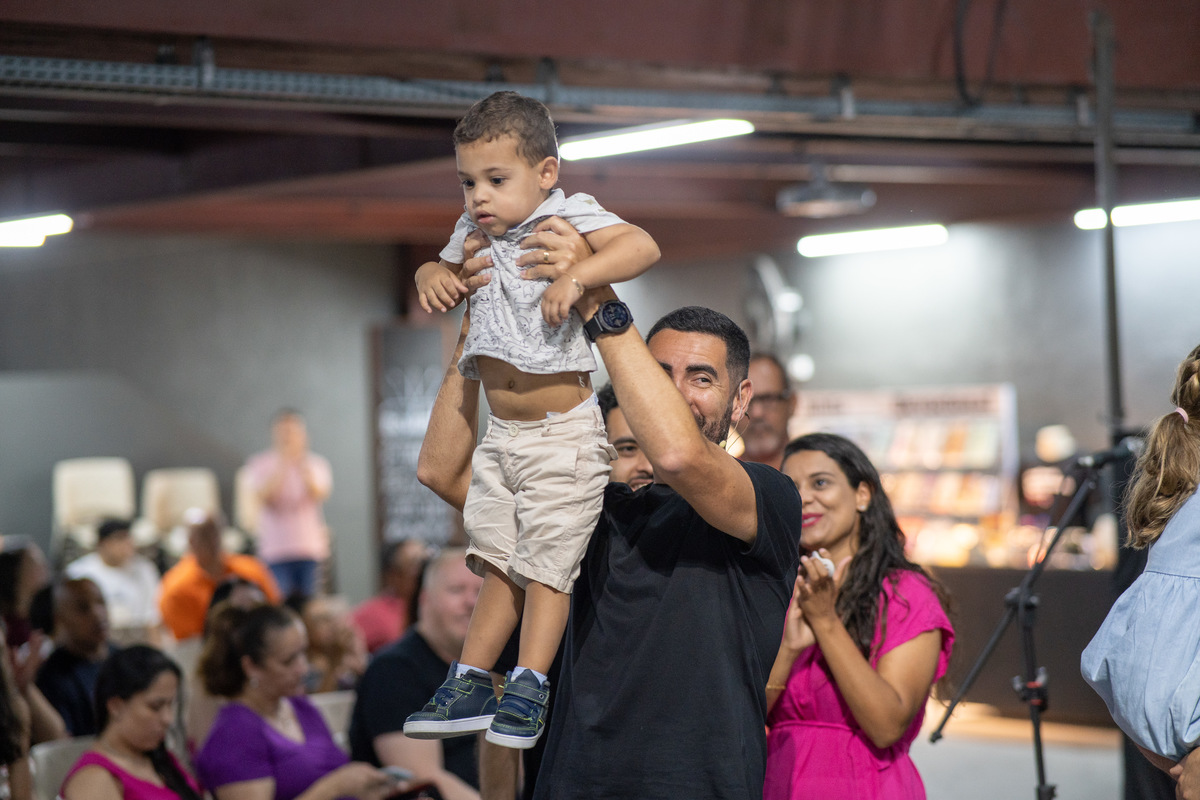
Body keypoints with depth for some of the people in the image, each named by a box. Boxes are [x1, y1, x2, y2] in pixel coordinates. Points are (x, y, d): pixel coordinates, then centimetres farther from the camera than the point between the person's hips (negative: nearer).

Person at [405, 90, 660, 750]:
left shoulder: (570, 217, -11)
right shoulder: (475, 234, 8)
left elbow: (642, 246, -24)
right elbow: (444, 271, 24)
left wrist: (574, 276, -36)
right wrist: (432, 276, 1)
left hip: (562, 434, -6)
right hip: (501, 434, 7)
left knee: (546, 564, -2)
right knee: (500, 564, 13)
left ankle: (528, 691, 5)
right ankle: (470, 685, 18)